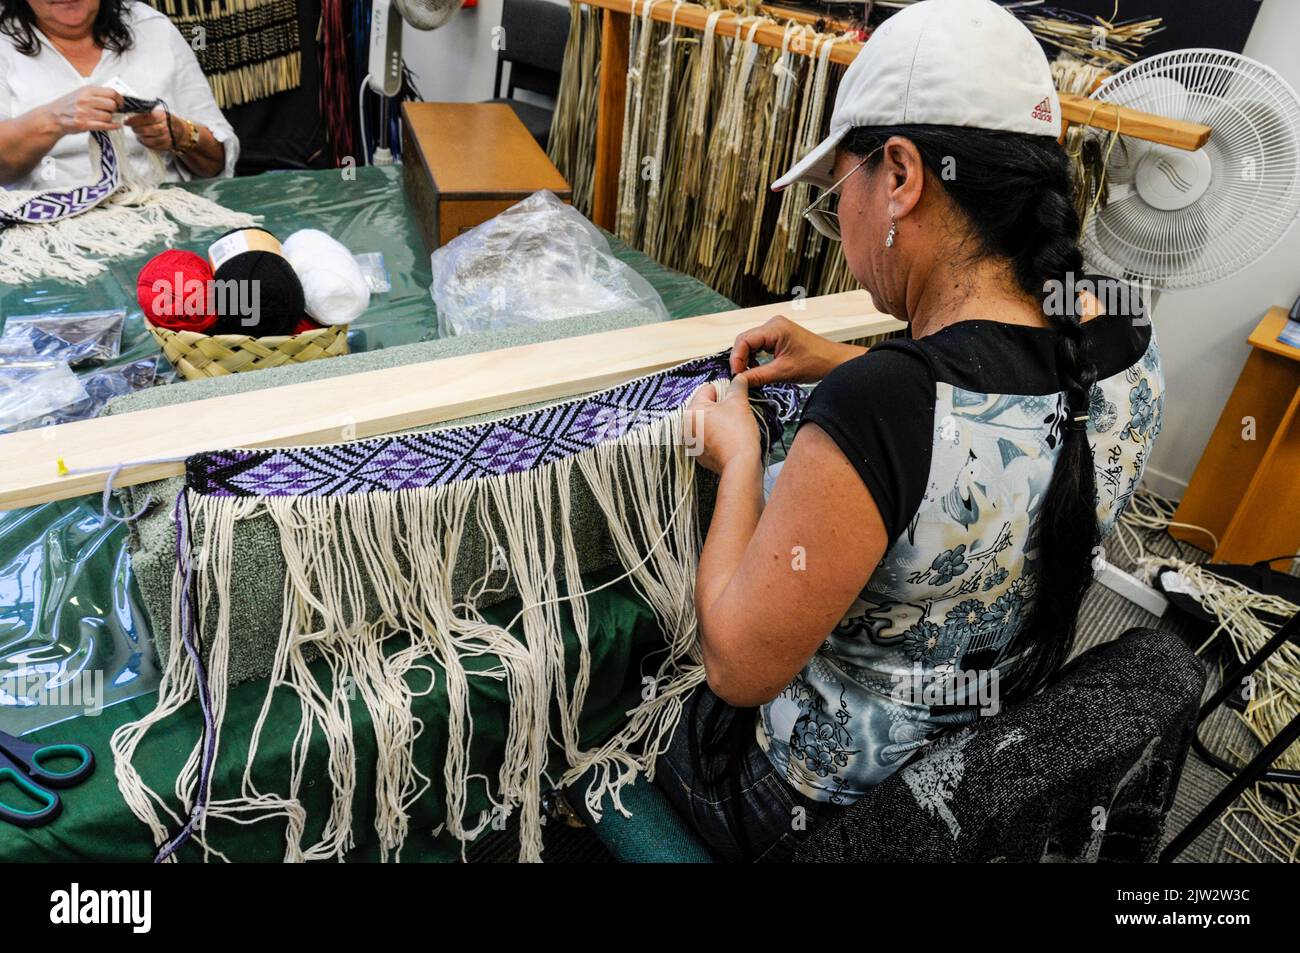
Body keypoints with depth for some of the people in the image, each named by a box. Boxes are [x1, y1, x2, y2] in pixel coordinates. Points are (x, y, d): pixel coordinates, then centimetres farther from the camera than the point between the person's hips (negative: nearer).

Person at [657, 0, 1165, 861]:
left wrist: (739, 459, -15)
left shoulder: (875, 410, -39)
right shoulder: (1129, 347, -14)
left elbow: (741, 667, -27)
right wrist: (851, 370, 3)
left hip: (828, 805, -6)